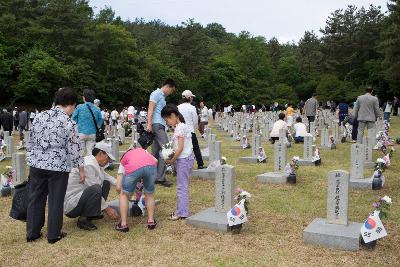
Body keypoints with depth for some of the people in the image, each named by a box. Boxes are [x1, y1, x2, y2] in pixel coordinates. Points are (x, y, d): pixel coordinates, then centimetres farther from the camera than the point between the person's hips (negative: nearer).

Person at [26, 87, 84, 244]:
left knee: (35, 199, 15)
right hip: (58, 167, -4)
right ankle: (53, 235, 18)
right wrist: (81, 169, 2)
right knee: (55, 202, 8)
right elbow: (74, 149, -8)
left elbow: (31, 143, 9)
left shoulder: (39, 117, 3)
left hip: (37, 165, 5)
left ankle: (32, 233, 25)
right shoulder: (68, 123, -11)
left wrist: (32, 160, 20)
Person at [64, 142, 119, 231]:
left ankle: (93, 213, 11)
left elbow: (106, 176, 22)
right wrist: (107, 208, -15)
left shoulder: (96, 163, 7)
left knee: (106, 182, 12)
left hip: (79, 196, 10)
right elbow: (94, 190, -22)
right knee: (95, 188, -34)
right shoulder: (88, 165, -22)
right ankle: (84, 219, -16)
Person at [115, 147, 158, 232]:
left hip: (133, 168, -2)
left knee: (124, 195, 23)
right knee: (149, 194, 28)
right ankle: (151, 221, 29)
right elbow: (155, 161, 27)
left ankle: (123, 224, 23)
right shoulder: (142, 150, 44)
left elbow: (118, 187, 26)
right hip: (151, 166, 2)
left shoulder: (123, 161, 35)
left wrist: (127, 193, 45)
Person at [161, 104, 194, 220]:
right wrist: (172, 157, 2)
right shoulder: (181, 126, 14)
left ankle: (182, 213, 4)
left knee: (182, 187, -3)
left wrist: (171, 160, -10)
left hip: (183, 159, -10)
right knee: (182, 186, 14)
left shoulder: (180, 127, -16)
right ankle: (181, 210, 21)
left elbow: (180, 148, -19)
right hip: (184, 159, 10)